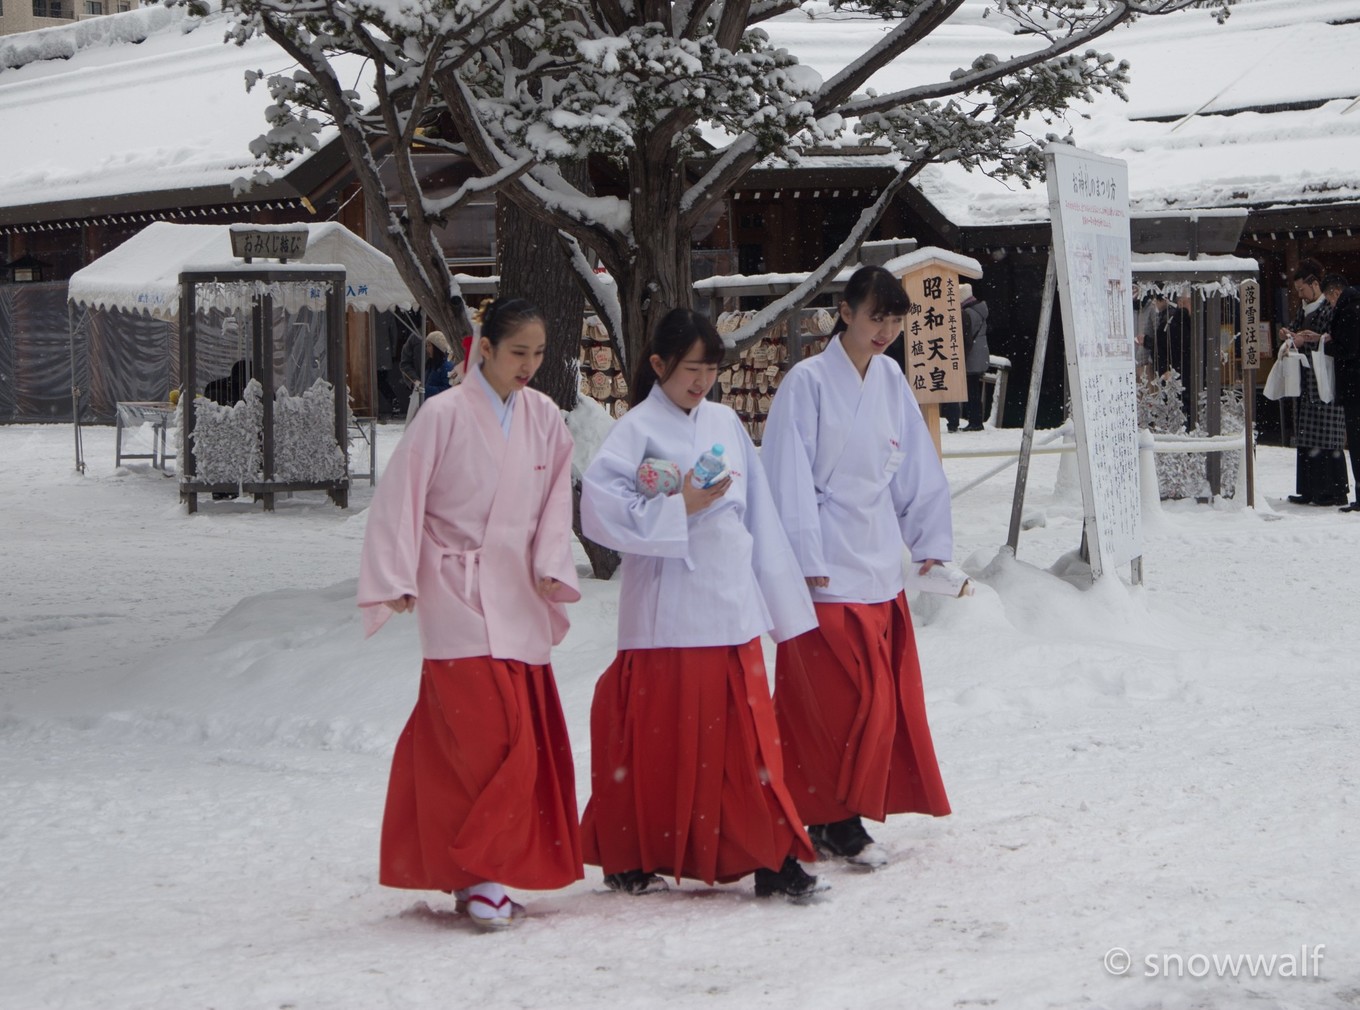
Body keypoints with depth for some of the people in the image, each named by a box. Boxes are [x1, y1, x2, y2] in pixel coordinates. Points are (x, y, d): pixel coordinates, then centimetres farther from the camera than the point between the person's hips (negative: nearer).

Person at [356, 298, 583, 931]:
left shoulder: (544, 417, 8)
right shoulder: (443, 416, -8)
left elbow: (555, 499, 12)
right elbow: (400, 499, -7)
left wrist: (551, 567, -2)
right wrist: (397, 582, -10)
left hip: (519, 602, 6)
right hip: (457, 599, -6)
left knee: (532, 737, 4)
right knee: (494, 737, -14)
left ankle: (474, 869, 14)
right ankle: (480, 875, -7)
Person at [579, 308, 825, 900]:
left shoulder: (725, 423, 12)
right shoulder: (638, 429, -6)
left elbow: (758, 516, 15)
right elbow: (600, 507, -18)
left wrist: (784, 603, 14)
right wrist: (680, 508, -17)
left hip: (733, 609, 5)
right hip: (667, 617, -5)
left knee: (747, 741, 3)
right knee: (660, 742, 2)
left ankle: (771, 859, 6)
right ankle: (633, 860, 17)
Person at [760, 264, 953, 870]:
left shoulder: (890, 382, 10)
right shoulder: (808, 382, -9)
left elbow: (919, 471, 17)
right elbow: (790, 478, -11)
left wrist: (929, 540, 15)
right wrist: (806, 560, -14)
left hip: (880, 566, 7)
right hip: (828, 570, -7)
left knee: (888, 695, 7)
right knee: (848, 698, -9)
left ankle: (839, 815, 17)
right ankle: (835, 820, 2)